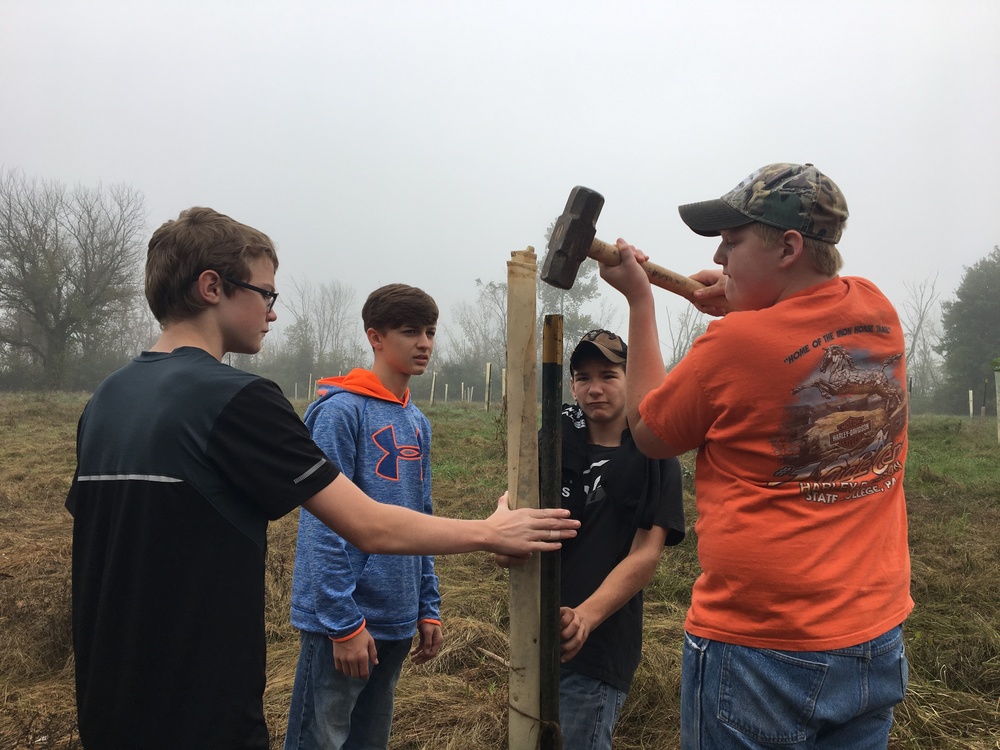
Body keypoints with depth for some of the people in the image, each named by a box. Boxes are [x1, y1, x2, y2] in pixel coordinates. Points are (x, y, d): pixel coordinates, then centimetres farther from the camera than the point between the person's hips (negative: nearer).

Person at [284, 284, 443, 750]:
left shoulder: (418, 423, 10)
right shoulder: (340, 410, -13)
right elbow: (323, 525, -17)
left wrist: (428, 609, 11)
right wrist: (345, 622, -17)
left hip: (396, 622, 7)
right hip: (343, 619, -7)